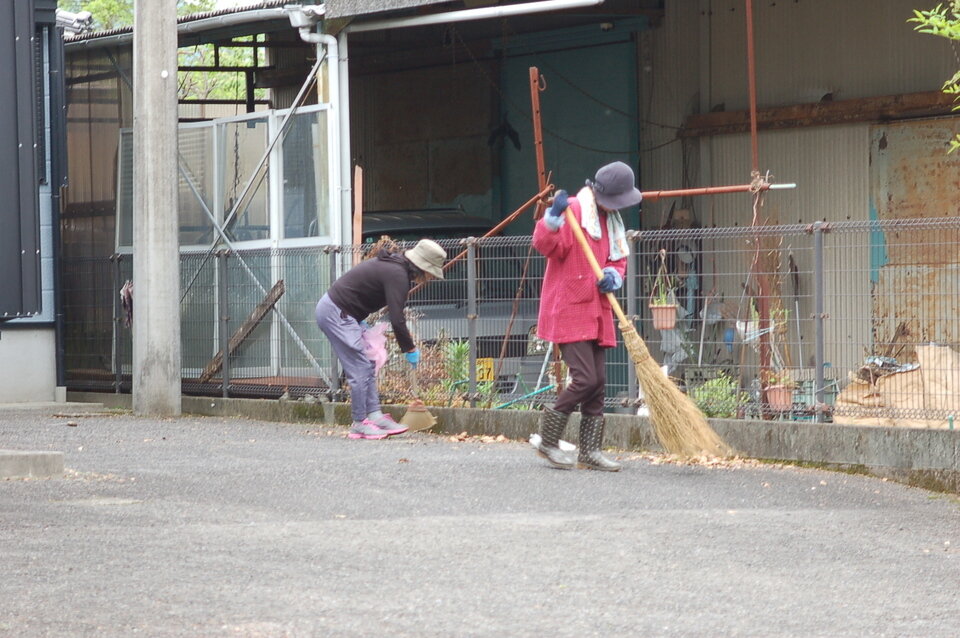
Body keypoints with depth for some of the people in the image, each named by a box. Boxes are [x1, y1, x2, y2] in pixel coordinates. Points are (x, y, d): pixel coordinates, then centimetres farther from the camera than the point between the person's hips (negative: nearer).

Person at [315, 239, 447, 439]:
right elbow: (397, 319, -23)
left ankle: (374, 415, 9)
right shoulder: (397, 275, -20)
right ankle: (360, 423, -3)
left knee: (367, 366, 10)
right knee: (360, 369, -8)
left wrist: (360, 322, 21)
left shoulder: (394, 265, 12)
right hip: (336, 314, -10)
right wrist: (410, 349, -11)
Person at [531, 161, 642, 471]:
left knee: (598, 382, 6)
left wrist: (614, 275, 0)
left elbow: (618, 258, 22)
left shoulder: (611, 220, 16)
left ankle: (590, 451, 13)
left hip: (597, 313, 8)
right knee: (585, 379, -14)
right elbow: (545, 246, -20)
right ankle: (548, 441, 0)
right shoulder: (573, 212, -11)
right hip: (568, 312, -8)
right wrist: (553, 218, -37)